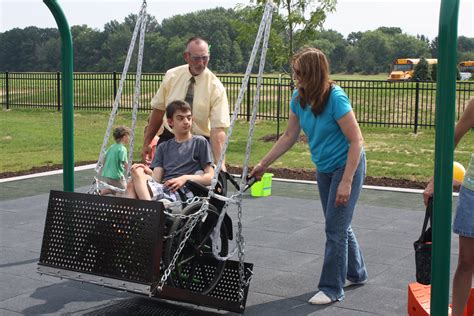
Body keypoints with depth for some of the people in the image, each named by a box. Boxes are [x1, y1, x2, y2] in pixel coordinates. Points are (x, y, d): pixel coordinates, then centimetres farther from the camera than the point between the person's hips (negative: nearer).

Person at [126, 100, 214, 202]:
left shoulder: (199, 142, 13)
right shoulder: (163, 147, 25)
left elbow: (210, 177, 5)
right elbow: (157, 179, 13)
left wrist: (185, 178, -10)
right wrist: (149, 173, -10)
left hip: (183, 192, -4)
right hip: (162, 189, 4)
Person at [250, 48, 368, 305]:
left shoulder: (335, 98, -26)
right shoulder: (299, 99, -5)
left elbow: (356, 141, -23)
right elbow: (289, 137, 6)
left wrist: (346, 181, -24)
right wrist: (263, 164, 6)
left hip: (347, 165, -7)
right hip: (324, 168, 7)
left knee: (336, 228, -4)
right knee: (339, 224, 17)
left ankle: (331, 288, 7)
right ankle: (356, 273, 36)